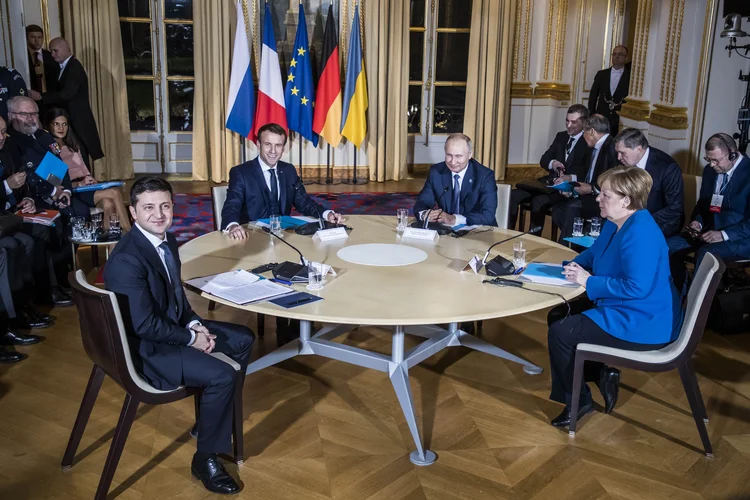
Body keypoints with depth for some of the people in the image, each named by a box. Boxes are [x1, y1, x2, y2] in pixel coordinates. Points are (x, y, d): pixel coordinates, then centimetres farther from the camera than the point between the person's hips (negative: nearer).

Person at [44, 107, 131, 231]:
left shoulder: (72, 146, 24)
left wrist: (91, 179, 0)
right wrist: (76, 184, -17)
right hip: (71, 193, -6)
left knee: (108, 204, -30)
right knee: (114, 193, -24)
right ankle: (128, 233, -21)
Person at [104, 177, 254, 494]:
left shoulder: (167, 240, 1)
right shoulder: (126, 260, -28)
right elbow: (144, 325, -27)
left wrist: (195, 324, -3)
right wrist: (191, 338, -15)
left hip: (175, 326, 10)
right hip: (146, 348, -10)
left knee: (243, 339, 13)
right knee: (221, 375, -22)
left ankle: (215, 417, 30)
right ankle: (205, 459, -1)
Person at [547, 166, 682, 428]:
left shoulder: (640, 233, -27)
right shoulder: (614, 223, 6)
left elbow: (636, 287, -33)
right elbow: (593, 253, 22)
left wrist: (589, 281, -23)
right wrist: (574, 265, 1)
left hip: (642, 324, -11)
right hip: (623, 310, 11)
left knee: (560, 333, -13)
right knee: (558, 316, 11)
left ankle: (578, 401, 7)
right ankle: (601, 373, 14)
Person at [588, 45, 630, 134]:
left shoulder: (630, 77, 1)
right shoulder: (601, 74, 10)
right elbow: (593, 96, 11)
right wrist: (591, 116, 5)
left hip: (620, 121, -2)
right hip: (600, 119, 2)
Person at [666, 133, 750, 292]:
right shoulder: (710, 170, 5)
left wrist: (724, 235, -28)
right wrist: (697, 221, -3)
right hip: (710, 230, 7)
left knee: (705, 253, -34)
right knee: (669, 246, -12)